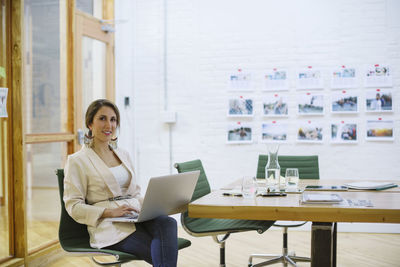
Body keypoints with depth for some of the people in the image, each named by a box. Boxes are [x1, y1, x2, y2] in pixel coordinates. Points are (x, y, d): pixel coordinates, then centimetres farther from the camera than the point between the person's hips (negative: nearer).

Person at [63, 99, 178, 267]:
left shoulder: (123, 155, 22)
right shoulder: (77, 160, 2)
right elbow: (73, 206, -3)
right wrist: (109, 212, -18)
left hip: (136, 217, 6)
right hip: (109, 226, -6)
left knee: (168, 223, -33)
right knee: (164, 252, -33)